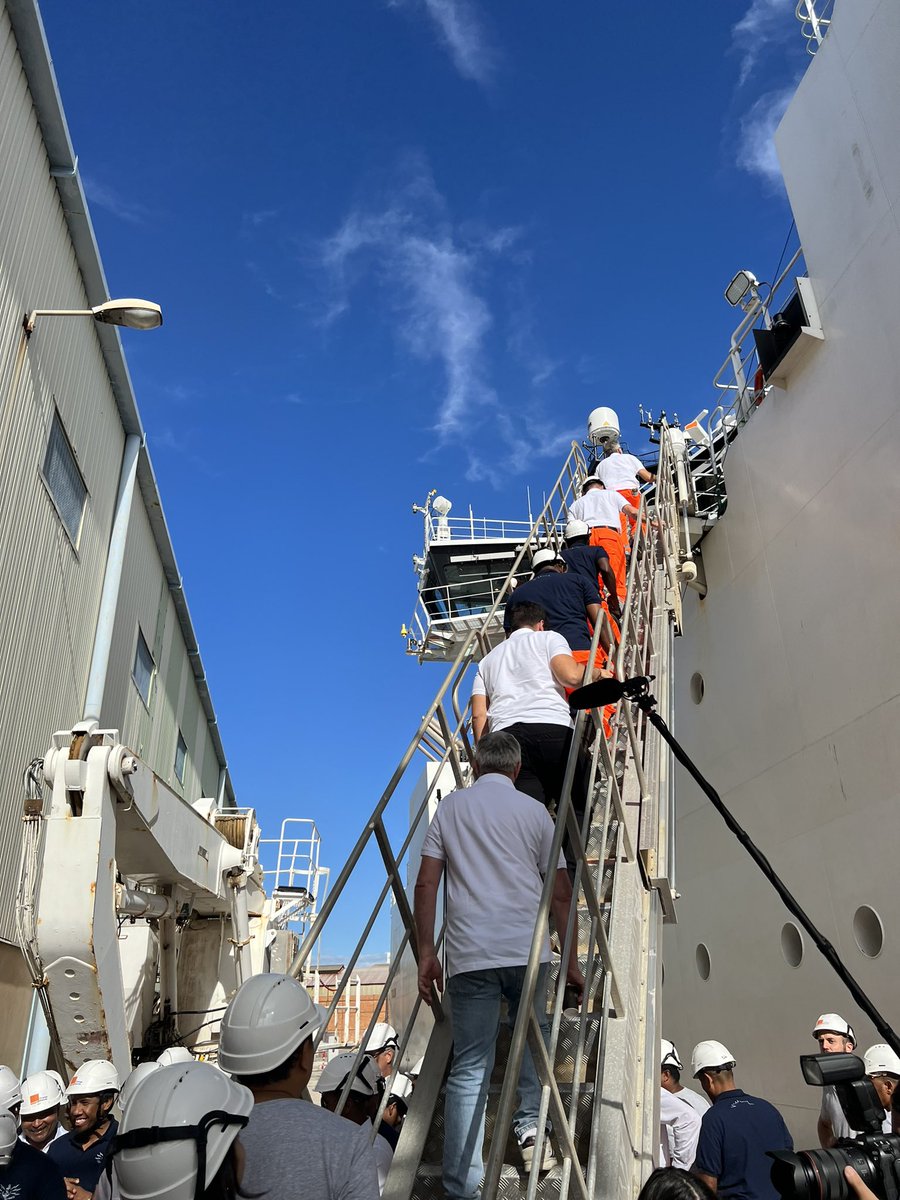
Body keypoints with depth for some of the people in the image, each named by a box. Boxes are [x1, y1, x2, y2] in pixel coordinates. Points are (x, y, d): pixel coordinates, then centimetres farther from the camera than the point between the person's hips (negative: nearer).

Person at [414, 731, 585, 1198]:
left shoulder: (450, 807, 9)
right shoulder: (534, 811, 8)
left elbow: (426, 885, 3)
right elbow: (560, 893, 7)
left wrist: (426, 953, 8)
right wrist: (571, 962, 15)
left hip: (469, 954, 0)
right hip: (528, 949, 0)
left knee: (469, 1068, 4)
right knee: (533, 1037, 27)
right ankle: (530, 1126, 19)